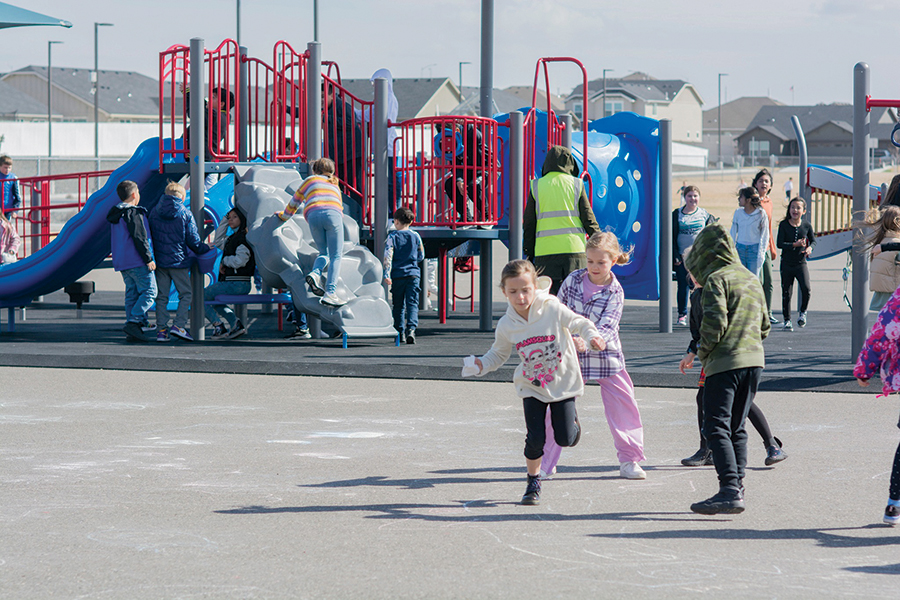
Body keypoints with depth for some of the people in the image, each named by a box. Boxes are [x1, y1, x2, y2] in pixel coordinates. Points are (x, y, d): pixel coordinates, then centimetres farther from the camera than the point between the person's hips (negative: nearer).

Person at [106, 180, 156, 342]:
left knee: (132, 293, 9)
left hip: (122, 262, 9)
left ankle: (133, 331, 4)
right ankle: (133, 322, -21)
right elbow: (139, 238, -18)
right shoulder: (133, 213, -11)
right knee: (149, 292, -7)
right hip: (137, 262, -9)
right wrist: (148, 259, -16)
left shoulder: (114, 215, 18)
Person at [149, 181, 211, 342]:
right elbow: (193, 241, -2)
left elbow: (149, 237, 10)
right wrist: (206, 249, 17)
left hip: (160, 261, 3)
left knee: (161, 296, 7)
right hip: (179, 261, -3)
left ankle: (161, 330, 2)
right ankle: (178, 325, -9)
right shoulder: (185, 214, -4)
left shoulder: (154, 213, 5)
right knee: (186, 294, 6)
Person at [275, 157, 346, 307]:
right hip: (333, 215, 0)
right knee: (335, 256, -1)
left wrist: (284, 216, 57)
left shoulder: (310, 180, 30)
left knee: (324, 253, 17)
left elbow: (294, 202, 39)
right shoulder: (335, 186, 36)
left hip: (313, 215, 0)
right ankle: (330, 292, -18)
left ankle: (315, 273, -14)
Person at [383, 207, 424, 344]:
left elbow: (388, 256, -10)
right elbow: (421, 256, 12)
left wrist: (387, 274, -13)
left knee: (398, 305, 10)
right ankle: (411, 329, -21)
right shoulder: (416, 236, 5)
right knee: (412, 303, -3)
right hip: (413, 274, 1)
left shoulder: (392, 237, -1)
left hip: (397, 275, -1)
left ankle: (400, 332, 13)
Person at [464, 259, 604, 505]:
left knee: (565, 438, -2)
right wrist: (481, 365, -13)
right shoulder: (506, 326, -10)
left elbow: (579, 323, -6)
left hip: (563, 381, -1)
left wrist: (592, 336, -27)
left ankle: (572, 419, 35)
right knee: (535, 439, -8)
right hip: (532, 387, 1)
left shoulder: (553, 309, -18)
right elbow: (498, 355, 7)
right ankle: (533, 482, 15)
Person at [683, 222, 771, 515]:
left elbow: (715, 322, -17)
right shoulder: (753, 280, 18)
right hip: (755, 359, 8)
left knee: (716, 427, -9)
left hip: (725, 362, -8)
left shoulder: (716, 279, -6)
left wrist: (702, 352, -2)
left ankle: (730, 490, -19)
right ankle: (737, 485, 13)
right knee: (737, 428, 15)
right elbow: (764, 326, 21)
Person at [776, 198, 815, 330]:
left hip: (801, 263, 0)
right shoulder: (784, 225, -4)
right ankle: (787, 320, 17)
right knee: (786, 293, 4)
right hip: (786, 263, 0)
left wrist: (810, 248, -10)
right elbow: (779, 244, -10)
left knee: (806, 288, -17)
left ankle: (802, 312, 8)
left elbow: (813, 240, 12)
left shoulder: (806, 225, 2)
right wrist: (795, 245, -20)